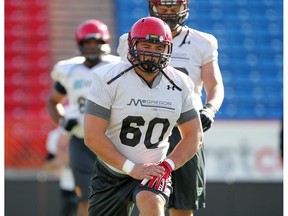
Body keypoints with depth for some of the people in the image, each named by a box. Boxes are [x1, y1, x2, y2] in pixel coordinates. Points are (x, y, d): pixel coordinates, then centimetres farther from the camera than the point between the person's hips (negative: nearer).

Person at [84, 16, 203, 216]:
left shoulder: (179, 85, -2)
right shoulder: (110, 80, -14)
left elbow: (194, 137, 5)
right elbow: (93, 136, -18)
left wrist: (168, 165, -13)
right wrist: (131, 168, -23)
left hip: (152, 171, 1)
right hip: (111, 174, -1)